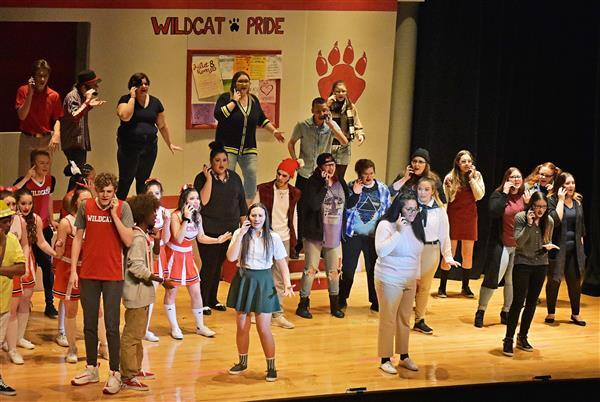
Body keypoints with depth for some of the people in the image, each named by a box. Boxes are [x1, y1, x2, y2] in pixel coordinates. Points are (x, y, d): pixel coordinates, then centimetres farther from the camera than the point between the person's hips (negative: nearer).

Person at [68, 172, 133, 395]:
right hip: (88, 274, 3)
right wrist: (73, 270, 2)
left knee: (111, 326, -2)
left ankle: (115, 373, 7)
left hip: (113, 275, -3)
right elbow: (78, 238, 6)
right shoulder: (85, 207, 1)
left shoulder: (123, 207, -6)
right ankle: (91, 369, 26)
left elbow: (128, 241, -13)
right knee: (89, 324, 12)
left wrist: (114, 214, -17)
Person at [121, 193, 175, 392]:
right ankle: (127, 377, 0)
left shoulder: (143, 236, 12)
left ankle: (135, 369, 31)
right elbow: (137, 267, -25)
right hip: (137, 292, -11)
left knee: (138, 334, 20)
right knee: (131, 336, -5)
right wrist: (161, 280, -24)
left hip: (142, 293, 11)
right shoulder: (138, 238, -18)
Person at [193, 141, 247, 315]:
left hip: (229, 230, 5)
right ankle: (203, 302, 6)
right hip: (209, 230, -5)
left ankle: (213, 299, 25)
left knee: (218, 265, 13)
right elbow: (203, 201, -20)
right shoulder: (202, 178, -7)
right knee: (209, 265, -6)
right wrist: (209, 179, -22)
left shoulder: (234, 177, 7)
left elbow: (242, 203, 13)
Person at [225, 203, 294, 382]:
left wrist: (287, 283, -12)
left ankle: (271, 367, 12)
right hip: (243, 280, 2)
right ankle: (242, 362, 30)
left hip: (263, 282, -2)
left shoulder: (273, 237, -4)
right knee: (242, 326, 11)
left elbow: (282, 263, 1)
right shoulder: (240, 234, -2)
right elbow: (231, 257, -14)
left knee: (263, 329, -2)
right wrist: (241, 234, -16)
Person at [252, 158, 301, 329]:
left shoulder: (294, 194, 5)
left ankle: (277, 314, 10)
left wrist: (294, 238, 13)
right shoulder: (263, 189, -4)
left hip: (283, 239, 3)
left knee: (280, 279, 5)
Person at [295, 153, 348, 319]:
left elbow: (347, 204, 12)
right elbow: (314, 205, -26)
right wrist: (325, 185, -23)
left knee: (334, 270, 13)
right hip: (315, 235, -5)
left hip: (334, 235, 5)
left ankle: (335, 305, 25)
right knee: (310, 270, 2)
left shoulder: (341, 184, 4)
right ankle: (303, 304, 14)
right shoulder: (313, 184, -11)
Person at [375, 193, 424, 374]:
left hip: (410, 281, 6)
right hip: (390, 281, -6)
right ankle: (385, 360, 8)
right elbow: (381, 251, -27)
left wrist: (418, 275, 18)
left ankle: (404, 356, 25)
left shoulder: (415, 225, 5)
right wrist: (398, 232, -27)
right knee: (388, 320, 0)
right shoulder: (386, 225, -14)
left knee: (404, 320, 14)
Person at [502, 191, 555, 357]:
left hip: (541, 264, 4)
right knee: (518, 301, -7)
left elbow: (548, 241, 14)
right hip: (522, 263, -4)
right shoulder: (520, 217, -11)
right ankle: (508, 339, 0)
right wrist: (529, 224, -24)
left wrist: (549, 246, -9)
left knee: (532, 302, 11)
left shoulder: (549, 221, 1)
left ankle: (523, 337, 24)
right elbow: (519, 242, -16)